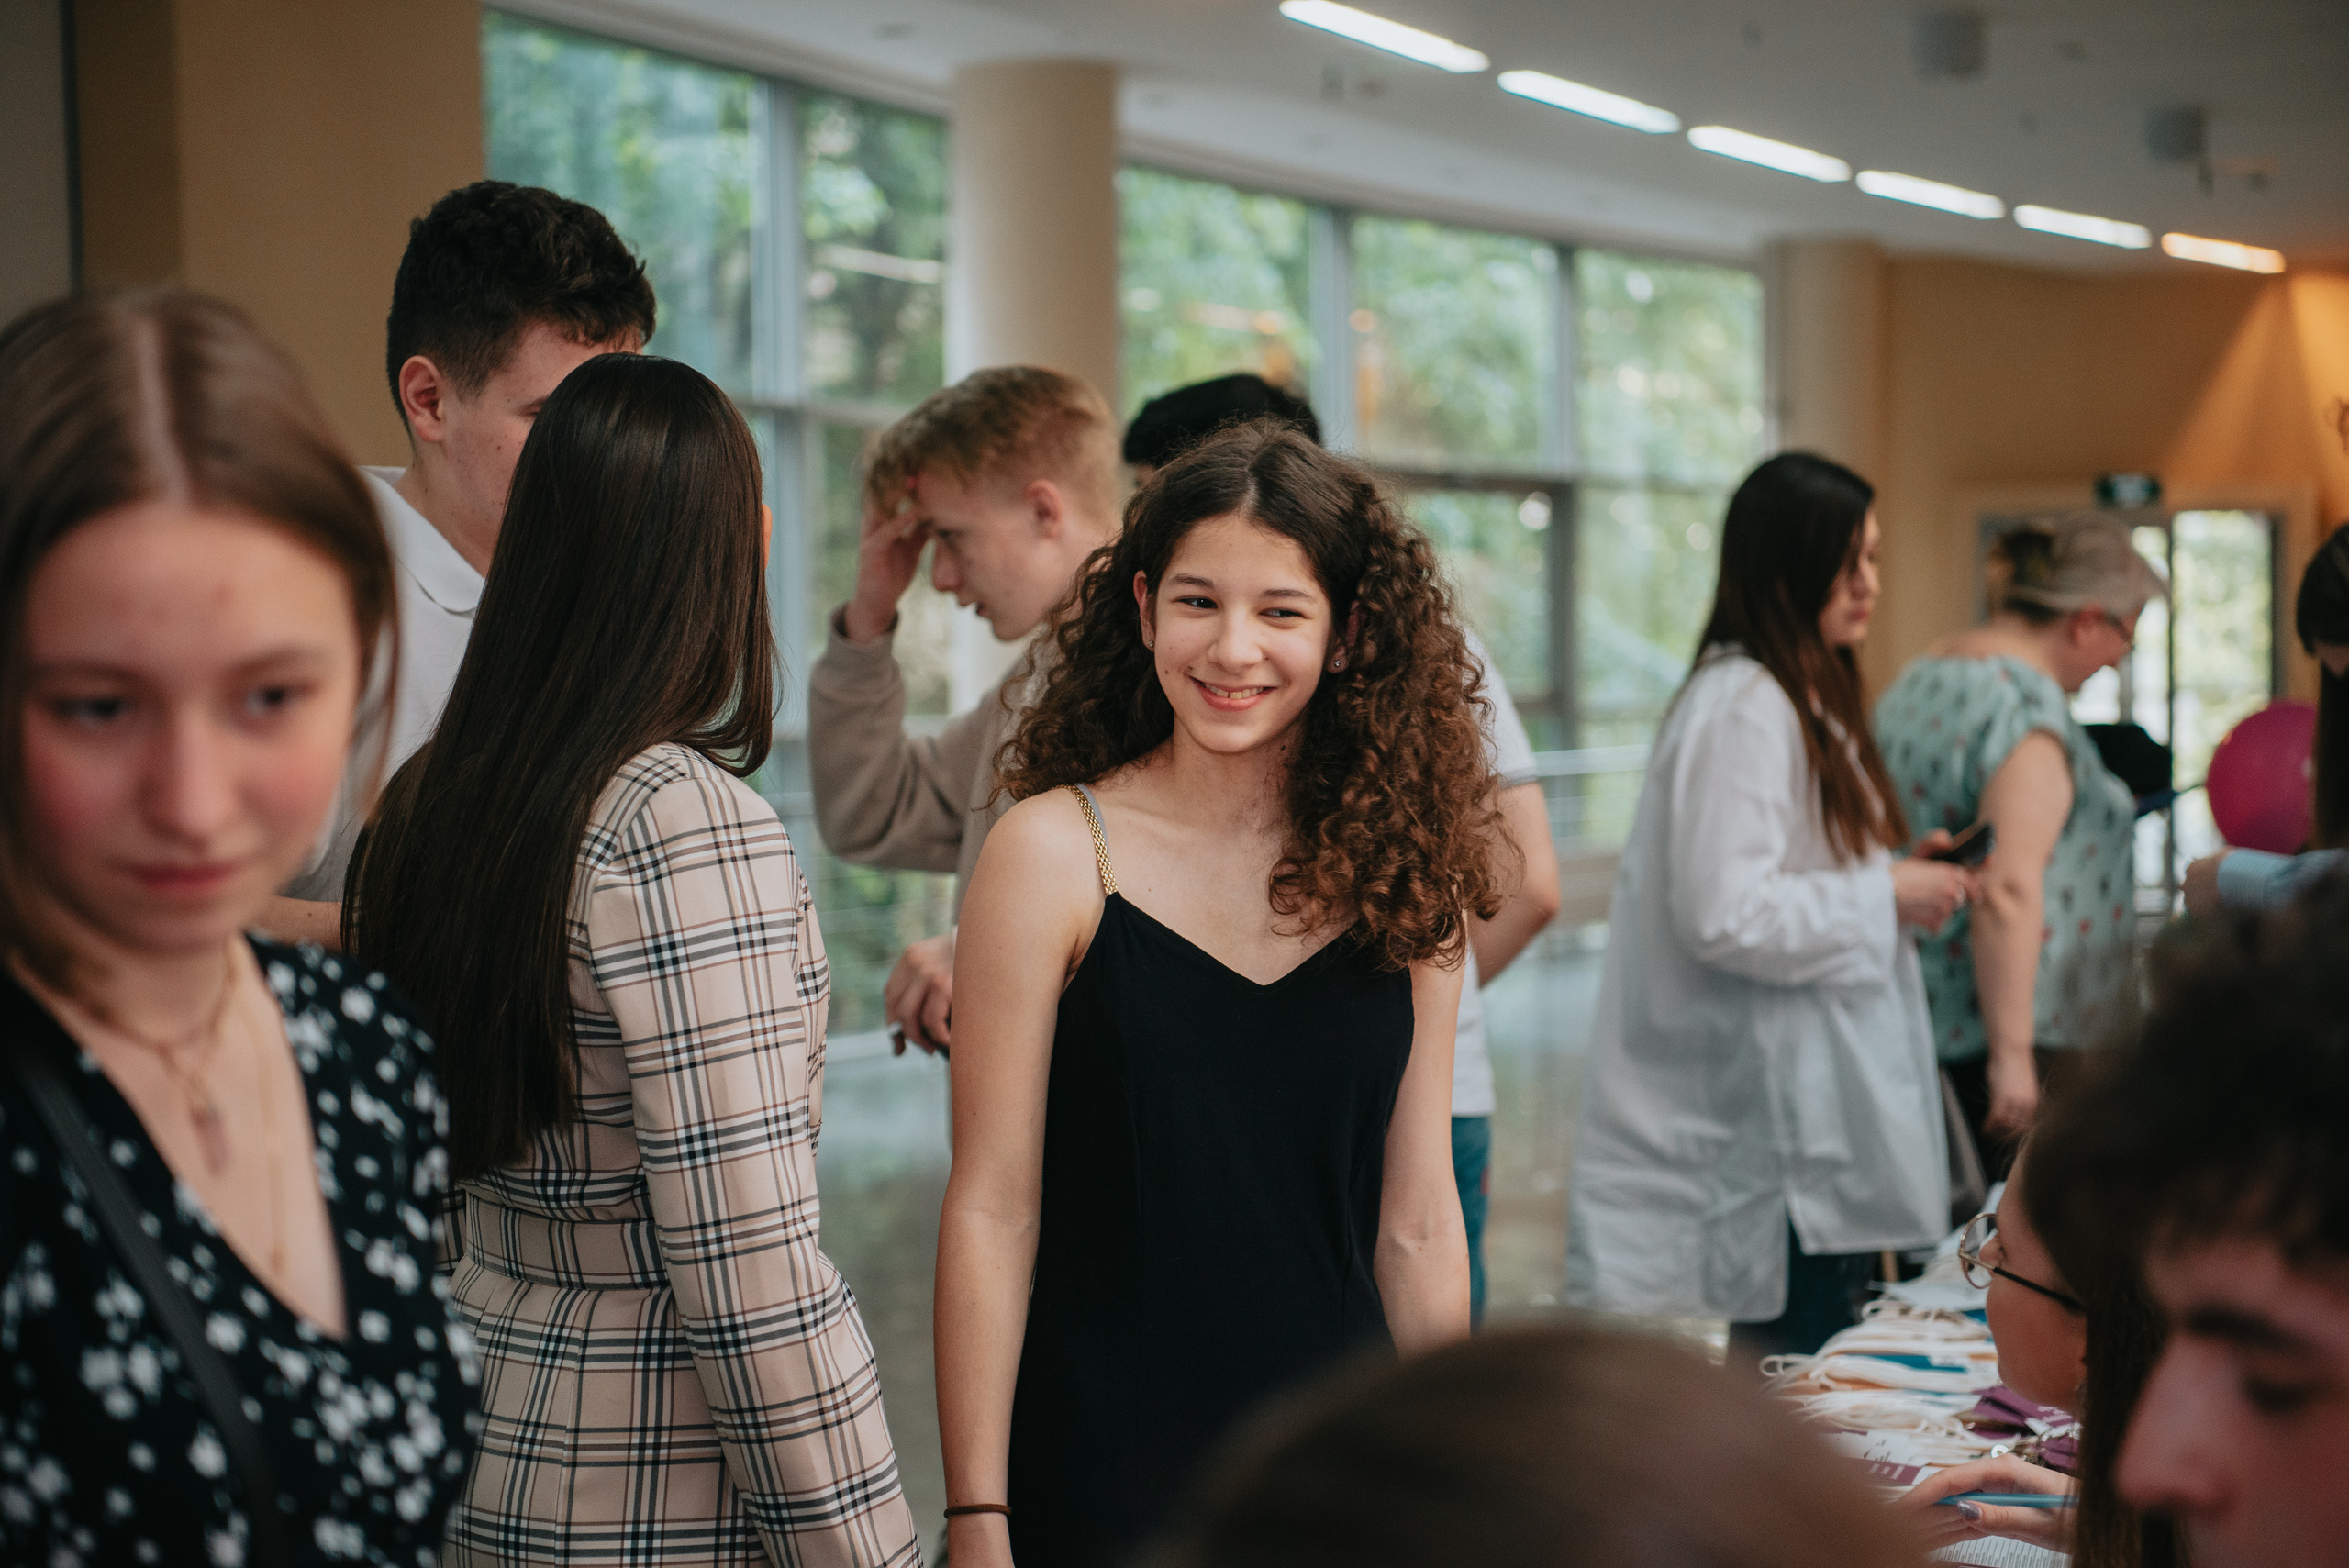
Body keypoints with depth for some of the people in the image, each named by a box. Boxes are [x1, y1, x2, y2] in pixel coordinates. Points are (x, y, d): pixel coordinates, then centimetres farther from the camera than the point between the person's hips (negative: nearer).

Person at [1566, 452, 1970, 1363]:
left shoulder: (1805, 698, 17)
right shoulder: (1739, 707, -15)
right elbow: (1725, 916, -24)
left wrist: (1895, 872, 9)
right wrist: (1885, 896, -15)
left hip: (1820, 1109, 10)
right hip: (1777, 1121, -10)